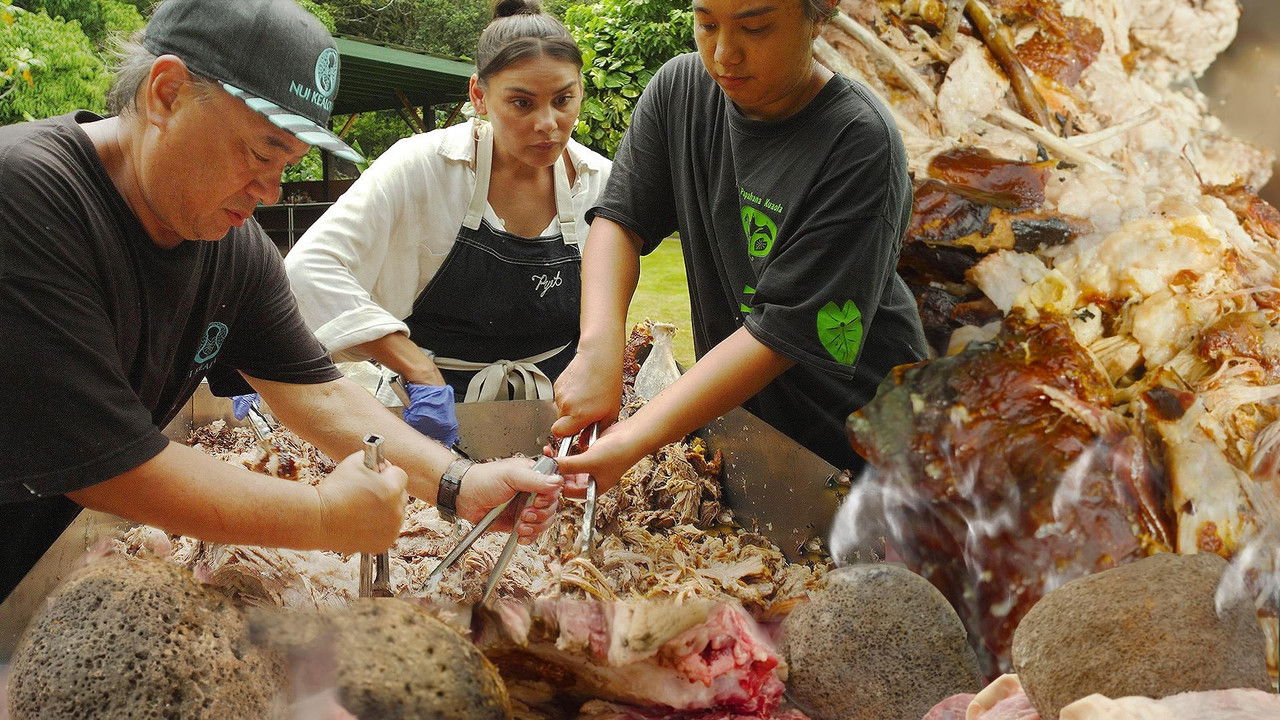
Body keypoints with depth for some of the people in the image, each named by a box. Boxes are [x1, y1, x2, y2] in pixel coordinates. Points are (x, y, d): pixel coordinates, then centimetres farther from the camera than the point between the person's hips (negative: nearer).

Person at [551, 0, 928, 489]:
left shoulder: (860, 142, -27)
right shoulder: (680, 88, -9)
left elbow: (781, 331, -30)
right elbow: (619, 219, -10)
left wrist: (634, 440, -37)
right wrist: (599, 349, -30)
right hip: (729, 407, 5)